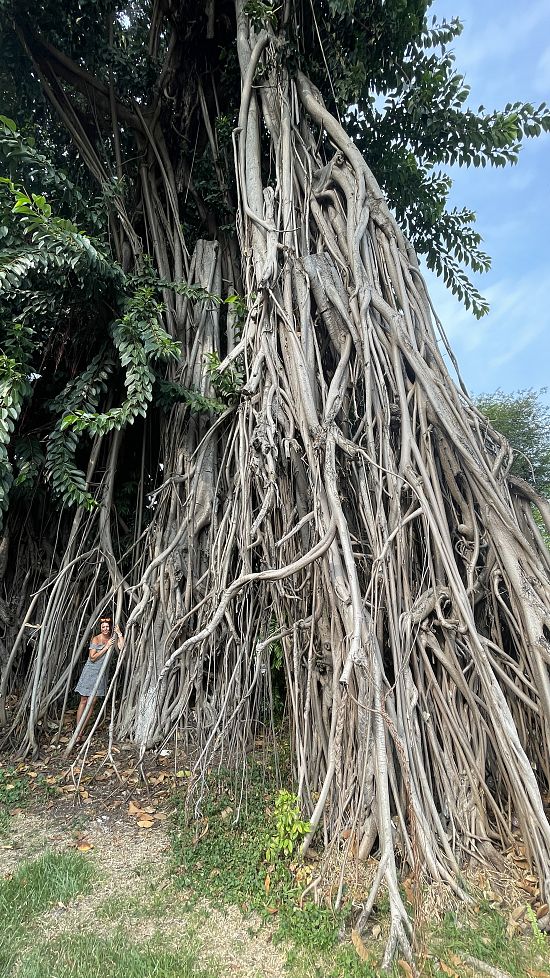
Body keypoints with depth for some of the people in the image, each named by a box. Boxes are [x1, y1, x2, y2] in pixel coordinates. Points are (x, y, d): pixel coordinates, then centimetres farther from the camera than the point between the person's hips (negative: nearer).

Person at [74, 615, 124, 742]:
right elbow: (92, 657, -13)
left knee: (91, 703, 4)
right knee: (83, 701, 2)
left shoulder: (113, 638, 2)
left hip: (101, 673, 3)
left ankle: (81, 732, 12)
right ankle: (77, 732, 9)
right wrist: (106, 647, -19)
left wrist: (119, 634, -17)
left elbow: (122, 648, -14)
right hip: (90, 671, -3)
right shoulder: (96, 639, -9)